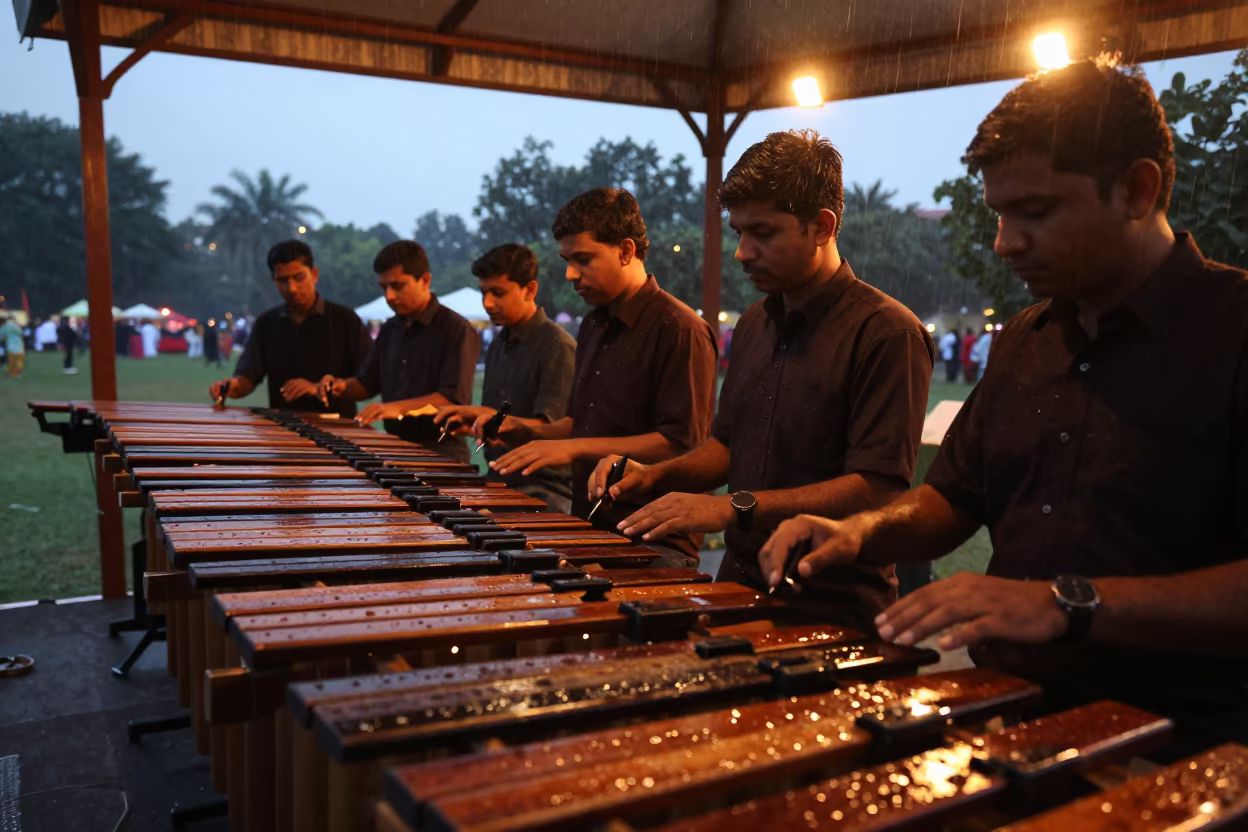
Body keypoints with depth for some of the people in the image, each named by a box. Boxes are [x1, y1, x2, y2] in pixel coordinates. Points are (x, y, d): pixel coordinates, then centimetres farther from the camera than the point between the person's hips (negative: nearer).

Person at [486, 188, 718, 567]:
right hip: (590, 530, 8)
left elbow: (681, 444, -19)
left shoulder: (679, 330, -14)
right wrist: (530, 431, 5)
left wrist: (576, 447, -20)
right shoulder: (593, 327, 14)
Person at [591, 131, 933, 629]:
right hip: (742, 589, 6)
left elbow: (877, 489, -19)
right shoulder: (754, 325, 13)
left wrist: (736, 509, -21)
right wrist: (655, 475, 5)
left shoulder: (886, 332, -12)